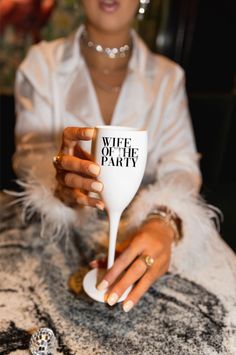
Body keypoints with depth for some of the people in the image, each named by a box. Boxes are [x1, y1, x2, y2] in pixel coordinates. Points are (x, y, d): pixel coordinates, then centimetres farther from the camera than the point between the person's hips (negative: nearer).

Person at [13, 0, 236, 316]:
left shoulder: (168, 76, 1)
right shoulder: (41, 62, -1)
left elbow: (180, 164, -9)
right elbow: (30, 156, -10)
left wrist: (165, 224, -32)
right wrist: (61, 187, -35)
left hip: (140, 227, 2)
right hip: (59, 231, -1)